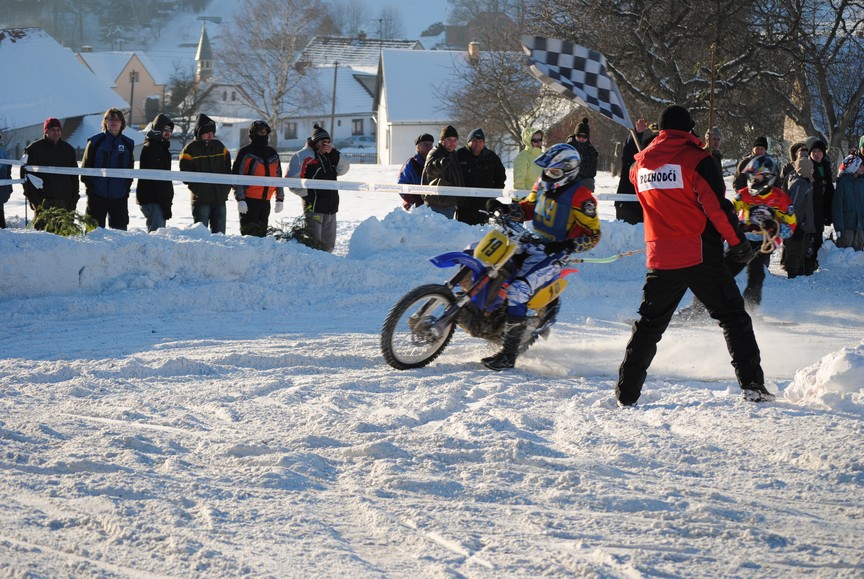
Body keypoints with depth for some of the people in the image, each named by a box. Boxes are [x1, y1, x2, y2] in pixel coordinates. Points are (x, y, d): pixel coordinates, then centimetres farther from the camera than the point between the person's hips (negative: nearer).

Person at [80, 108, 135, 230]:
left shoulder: (128, 144, 8)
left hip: (119, 197, 2)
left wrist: (127, 187, 4)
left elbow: (130, 169, 14)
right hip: (97, 195, -2)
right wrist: (89, 186, -5)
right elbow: (86, 165, 3)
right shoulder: (95, 141, 1)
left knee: (120, 228, 5)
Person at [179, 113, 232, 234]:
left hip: (220, 198, 5)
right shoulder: (190, 149, -3)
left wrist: (226, 187, 3)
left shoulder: (219, 146, 12)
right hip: (201, 200, -4)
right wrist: (198, 190, -13)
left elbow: (227, 169, 17)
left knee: (219, 232, 9)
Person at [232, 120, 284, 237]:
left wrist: (280, 199, 16)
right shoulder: (245, 153, -3)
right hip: (249, 200, -6)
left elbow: (278, 177, 21)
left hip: (265, 201, 6)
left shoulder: (273, 154, 16)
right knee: (248, 232, -8)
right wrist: (240, 199, -14)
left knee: (261, 232, 9)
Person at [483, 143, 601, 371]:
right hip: (531, 243, 9)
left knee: (517, 290, -29)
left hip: (553, 253, -9)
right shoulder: (543, 185, 8)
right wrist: (505, 209, 2)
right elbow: (528, 207, 22)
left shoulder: (580, 196, -15)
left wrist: (567, 246, -28)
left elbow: (593, 234, -13)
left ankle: (509, 354, -24)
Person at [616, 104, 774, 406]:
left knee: (649, 324, 14)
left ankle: (626, 392, 10)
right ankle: (752, 385, -2)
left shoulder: (641, 163, 7)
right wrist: (738, 241, -5)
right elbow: (717, 205, -13)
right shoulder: (695, 158, -9)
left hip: (660, 258, 4)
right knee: (733, 318, 6)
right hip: (700, 254, -4)